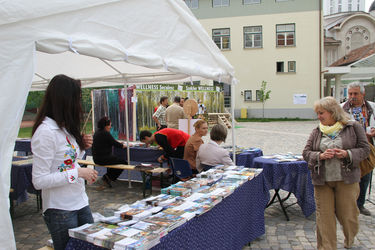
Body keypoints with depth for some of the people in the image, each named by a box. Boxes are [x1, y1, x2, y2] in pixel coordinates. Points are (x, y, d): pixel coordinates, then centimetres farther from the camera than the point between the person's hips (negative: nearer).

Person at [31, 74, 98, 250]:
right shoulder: (45, 132, -20)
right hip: (60, 209, -9)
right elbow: (39, 181, -22)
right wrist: (78, 173, -22)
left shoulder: (64, 128, 9)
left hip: (80, 202, 9)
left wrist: (82, 146, 2)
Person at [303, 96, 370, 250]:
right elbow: (306, 153, 5)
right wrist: (320, 156, -15)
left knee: (347, 213, 8)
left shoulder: (353, 127, 1)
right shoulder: (317, 132, 6)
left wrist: (347, 154, -16)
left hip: (346, 179, -2)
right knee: (324, 215, 2)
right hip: (321, 180, 2)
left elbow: (365, 149, 1)